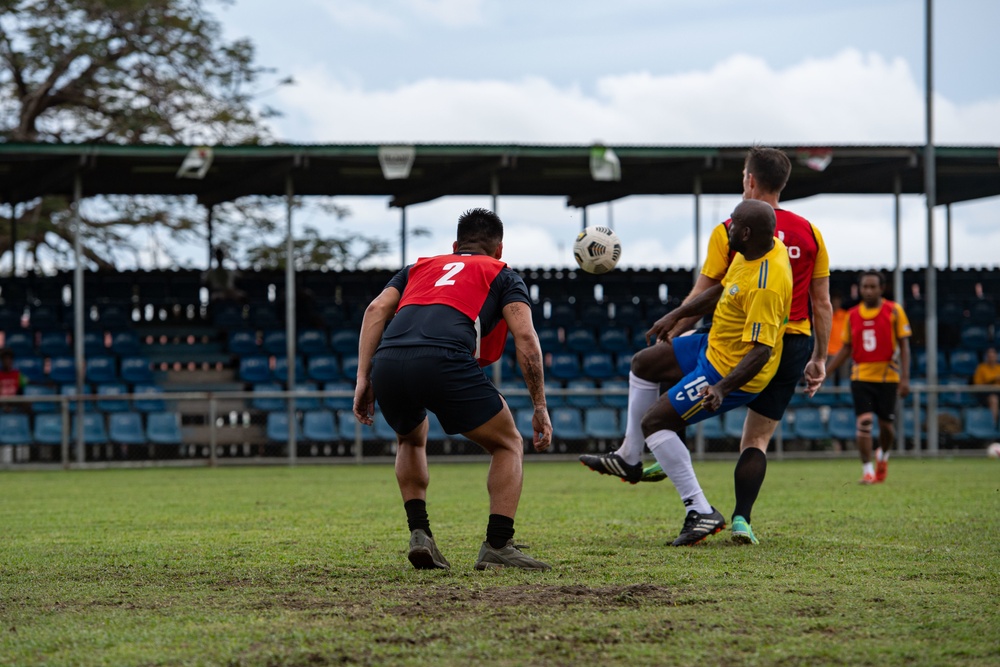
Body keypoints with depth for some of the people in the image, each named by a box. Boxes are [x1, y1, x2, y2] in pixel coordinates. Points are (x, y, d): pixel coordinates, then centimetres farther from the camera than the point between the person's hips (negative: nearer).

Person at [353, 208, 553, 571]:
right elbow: (525, 337, 10)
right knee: (508, 445, 18)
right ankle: (498, 547, 6)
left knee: (411, 442, 35)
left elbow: (376, 309, 18)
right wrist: (540, 408, 12)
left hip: (386, 363, 4)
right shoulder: (503, 276, 26)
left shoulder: (419, 267, 36)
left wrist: (363, 379, 14)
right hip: (444, 360, -4)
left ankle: (419, 535, 20)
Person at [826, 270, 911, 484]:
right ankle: (867, 470, -5)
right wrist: (823, 372, 6)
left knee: (886, 425, 4)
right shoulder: (853, 315, 6)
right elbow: (846, 349, 13)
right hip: (861, 376, 1)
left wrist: (905, 378, -11)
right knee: (864, 422, -10)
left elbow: (904, 346, -3)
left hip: (887, 376, -1)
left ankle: (883, 455, 35)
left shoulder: (894, 311, -2)